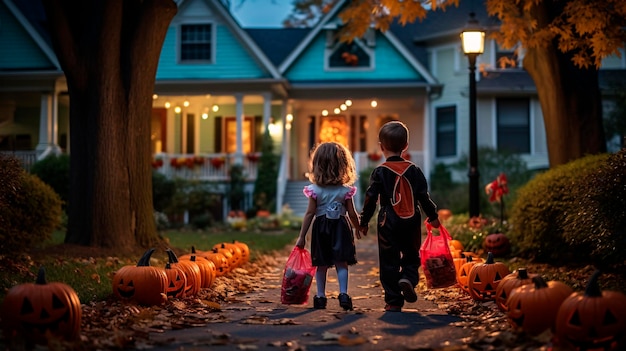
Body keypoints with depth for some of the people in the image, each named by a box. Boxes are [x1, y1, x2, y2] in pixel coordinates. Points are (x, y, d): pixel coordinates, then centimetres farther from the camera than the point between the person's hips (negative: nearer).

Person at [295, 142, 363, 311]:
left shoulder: (314, 189, -7)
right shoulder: (345, 190, -4)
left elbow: (309, 214, -7)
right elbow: (352, 214, -1)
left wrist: (302, 236, -2)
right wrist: (357, 228, 18)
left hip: (321, 229, 0)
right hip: (341, 228, 0)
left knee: (321, 265, 9)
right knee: (342, 263, 4)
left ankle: (321, 297, 14)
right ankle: (343, 293, -9)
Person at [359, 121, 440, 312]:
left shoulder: (379, 172, -5)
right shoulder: (414, 170, 2)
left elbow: (371, 199, -6)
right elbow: (424, 196, 5)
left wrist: (364, 222, 4)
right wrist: (433, 216, 18)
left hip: (388, 222, -2)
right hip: (411, 221, 2)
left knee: (389, 261, 5)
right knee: (411, 255, 17)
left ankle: (393, 301, 5)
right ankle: (408, 278, -14)